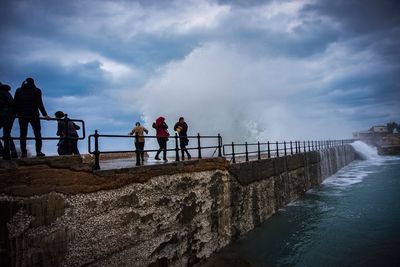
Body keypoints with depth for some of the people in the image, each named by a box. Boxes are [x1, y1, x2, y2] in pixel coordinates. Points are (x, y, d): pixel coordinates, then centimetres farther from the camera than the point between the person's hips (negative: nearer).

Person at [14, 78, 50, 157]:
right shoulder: (36, 91, 1)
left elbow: (15, 103, 7)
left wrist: (16, 113, 12)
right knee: (37, 134, 2)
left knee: (23, 134, 6)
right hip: (33, 115, -3)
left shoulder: (18, 90, 12)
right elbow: (39, 104, -7)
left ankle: (23, 152, 2)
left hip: (22, 115, 3)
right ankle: (38, 151, -5)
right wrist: (45, 114, -8)